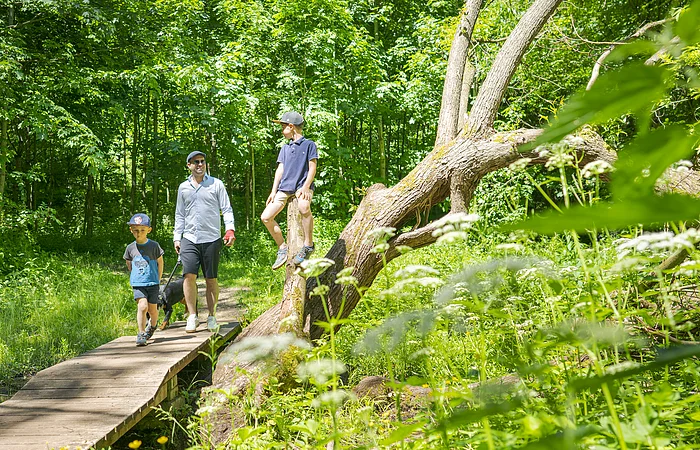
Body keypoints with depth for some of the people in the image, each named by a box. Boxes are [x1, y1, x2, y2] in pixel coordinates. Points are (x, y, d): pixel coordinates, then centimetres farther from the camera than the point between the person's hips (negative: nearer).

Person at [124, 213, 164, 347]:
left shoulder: (153, 246, -4)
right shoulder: (130, 248, 2)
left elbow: (160, 262, 7)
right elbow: (129, 264, 20)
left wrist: (158, 280, 9)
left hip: (152, 283, 0)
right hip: (138, 284, 0)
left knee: (152, 309, 5)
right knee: (142, 306, -19)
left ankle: (152, 326, 37)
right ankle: (141, 334, -11)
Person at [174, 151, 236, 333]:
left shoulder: (216, 184, 6)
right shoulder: (183, 187, 14)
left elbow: (226, 209, 4)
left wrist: (230, 229, -9)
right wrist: (177, 237, 14)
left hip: (211, 238, -2)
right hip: (189, 238, 2)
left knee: (211, 279, 2)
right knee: (189, 275, -11)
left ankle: (211, 316, 12)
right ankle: (192, 316, -5)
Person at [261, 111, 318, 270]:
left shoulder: (309, 144, 3)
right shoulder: (285, 148, 21)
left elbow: (312, 168, -4)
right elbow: (280, 169, 17)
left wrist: (305, 187, -17)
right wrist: (273, 191, 6)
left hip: (302, 186, -6)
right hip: (284, 188, 6)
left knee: (304, 207, -39)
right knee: (266, 217, -8)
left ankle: (308, 244, -24)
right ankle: (282, 248, 6)